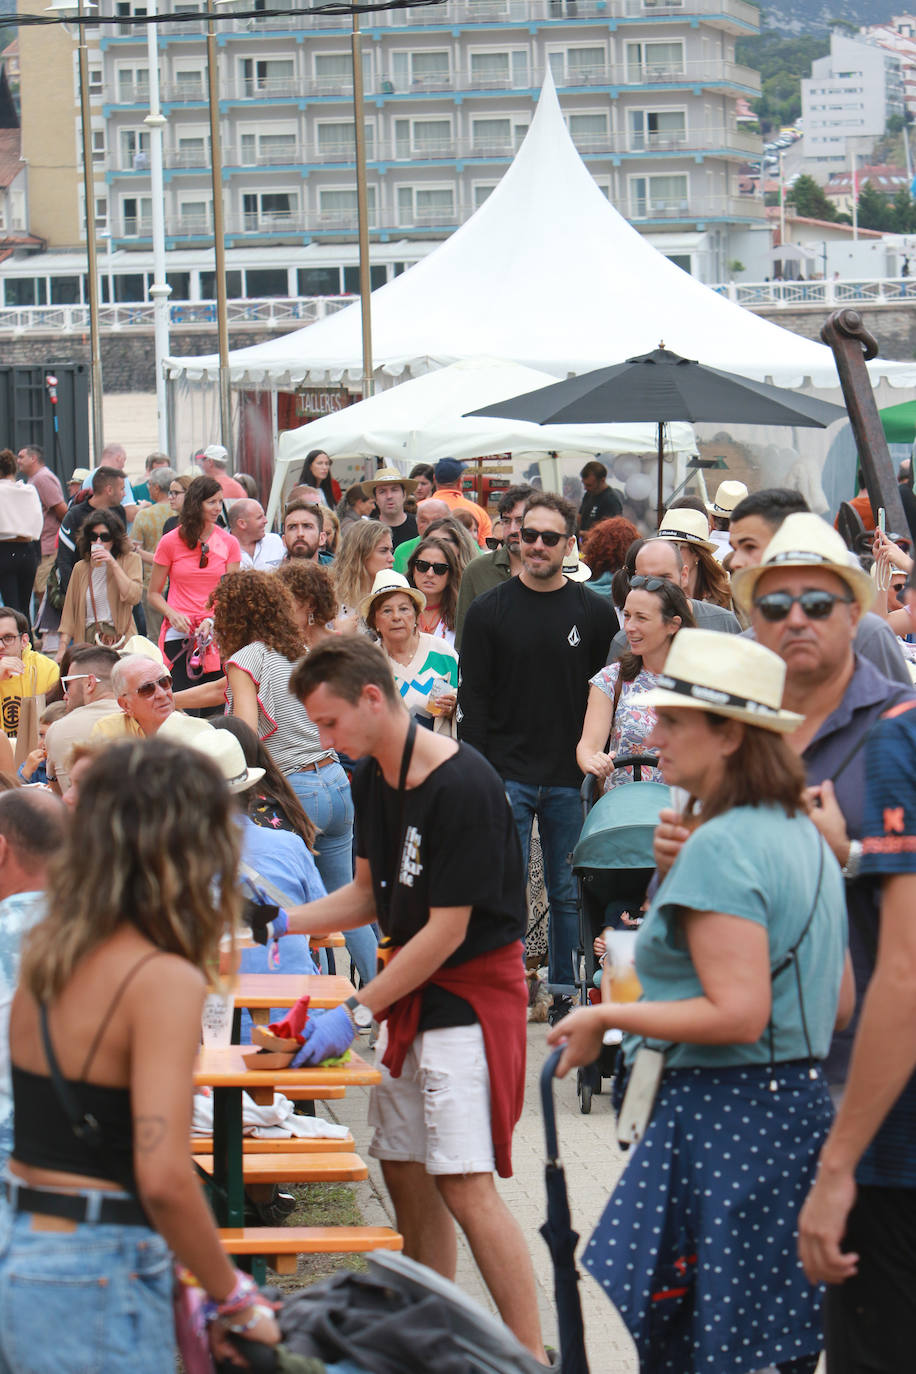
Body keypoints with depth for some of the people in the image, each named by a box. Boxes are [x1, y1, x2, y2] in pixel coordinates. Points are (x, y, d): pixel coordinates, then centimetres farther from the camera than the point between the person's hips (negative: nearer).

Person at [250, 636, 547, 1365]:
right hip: (410, 990, 9)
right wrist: (281, 923, 3)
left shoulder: (463, 786, -20)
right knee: (403, 1169, 9)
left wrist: (355, 1012, -17)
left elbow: (447, 929, -19)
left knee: (465, 1185, -13)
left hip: (473, 993, -9)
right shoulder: (372, 778, 7)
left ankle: (533, 1355, -9)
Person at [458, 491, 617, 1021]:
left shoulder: (595, 613, 5)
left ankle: (567, 992, 15)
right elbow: (473, 700, 2)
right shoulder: (489, 610, 3)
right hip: (506, 776, -1)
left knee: (569, 893, 6)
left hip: (572, 779, 1)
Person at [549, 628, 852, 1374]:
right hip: (801, 1106, 10)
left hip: (724, 1112, -10)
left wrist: (607, 1017, -13)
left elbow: (738, 1013, -23)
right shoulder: (806, 837, 13)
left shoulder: (720, 846, -17)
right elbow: (840, 1002, 18)